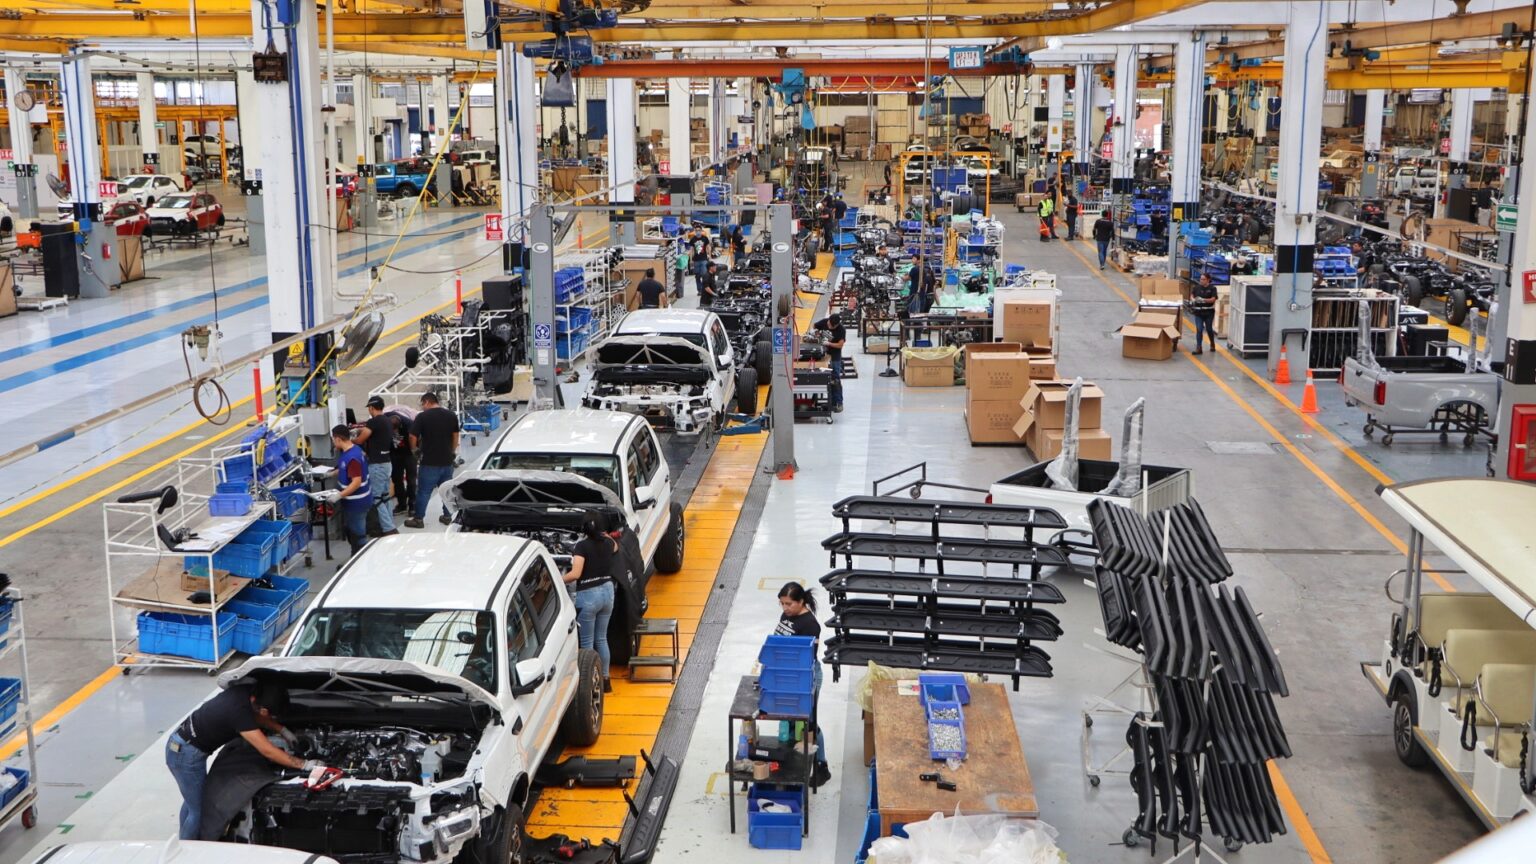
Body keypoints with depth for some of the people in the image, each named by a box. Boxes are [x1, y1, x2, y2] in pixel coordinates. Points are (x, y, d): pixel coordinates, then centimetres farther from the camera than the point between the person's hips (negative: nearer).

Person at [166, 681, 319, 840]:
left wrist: (283, 730, 12)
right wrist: (304, 764, -23)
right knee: (198, 810, 3)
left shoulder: (245, 691, -9)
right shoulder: (239, 711, -31)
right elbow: (267, 751, -27)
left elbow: (255, 715, 16)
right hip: (187, 755, -9)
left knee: (192, 800, 25)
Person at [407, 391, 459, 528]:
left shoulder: (422, 416, -10)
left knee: (424, 491, 2)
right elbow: (455, 436, 12)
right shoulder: (452, 415, 5)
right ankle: (447, 516, 21)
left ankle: (418, 518, 7)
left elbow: (413, 438, -11)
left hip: (430, 462, -5)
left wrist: (414, 448, 9)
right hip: (447, 460, 5)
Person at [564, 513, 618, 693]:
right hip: (607, 591, 6)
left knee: (586, 642, 4)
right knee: (601, 639, 18)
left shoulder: (582, 546, -17)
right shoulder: (608, 542, 1)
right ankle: (605, 680, 24)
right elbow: (615, 547, 28)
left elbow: (575, 574, -27)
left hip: (588, 596, -6)